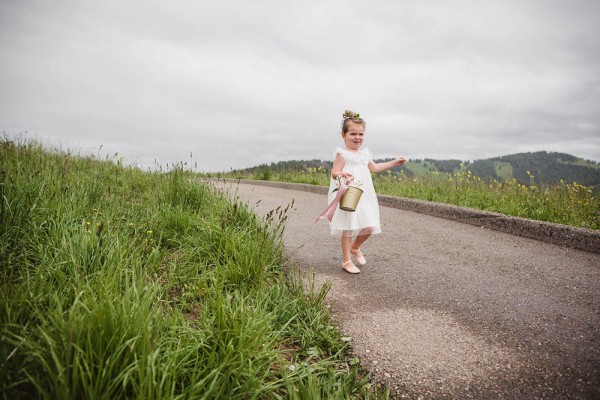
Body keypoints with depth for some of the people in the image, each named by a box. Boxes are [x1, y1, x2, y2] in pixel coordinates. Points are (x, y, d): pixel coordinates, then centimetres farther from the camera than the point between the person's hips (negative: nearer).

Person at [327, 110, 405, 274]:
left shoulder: (364, 153, 16)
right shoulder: (342, 154, -6)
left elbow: (375, 167, 31)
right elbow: (334, 172, -12)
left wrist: (394, 162, 33)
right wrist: (342, 174, -34)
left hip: (364, 196, 7)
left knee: (369, 227, 3)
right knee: (348, 227, -4)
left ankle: (355, 248, 31)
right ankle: (346, 261, 10)